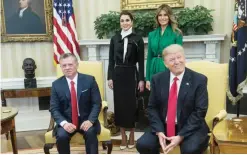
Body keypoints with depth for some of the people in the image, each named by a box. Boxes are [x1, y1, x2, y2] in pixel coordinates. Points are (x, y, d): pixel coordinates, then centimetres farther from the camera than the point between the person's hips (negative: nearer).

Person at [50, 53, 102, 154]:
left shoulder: (89, 80, -4)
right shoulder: (56, 84, 0)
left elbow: (97, 103, -5)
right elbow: (54, 109, -2)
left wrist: (90, 120, -21)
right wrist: (64, 123, -20)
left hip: (86, 120, -1)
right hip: (67, 121, 1)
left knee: (90, 133, -30)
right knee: (61, 136, -27)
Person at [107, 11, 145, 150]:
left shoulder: (138, 39, 0)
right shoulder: (115, 39, 7)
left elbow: (141, 61, -2)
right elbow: (111, 60, 7)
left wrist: (141, 79, -7)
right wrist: (110, 77, 1)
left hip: (131, 74, -2)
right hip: (118, 75, 3)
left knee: (131, 104, 3)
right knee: (120, 104, 5)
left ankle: (132, 136, 18)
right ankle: (123, 136, 18)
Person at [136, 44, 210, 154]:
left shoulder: (199, 80, -7)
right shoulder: (157, 79, 2)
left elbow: (200, 111, -10)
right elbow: (152, 107, 4)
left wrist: (180, 136, -18)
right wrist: (159, 131, -12)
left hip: (191, 128, -3)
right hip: (163, 127, 3)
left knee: (191, 150, -32)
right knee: (142, 145, -18)